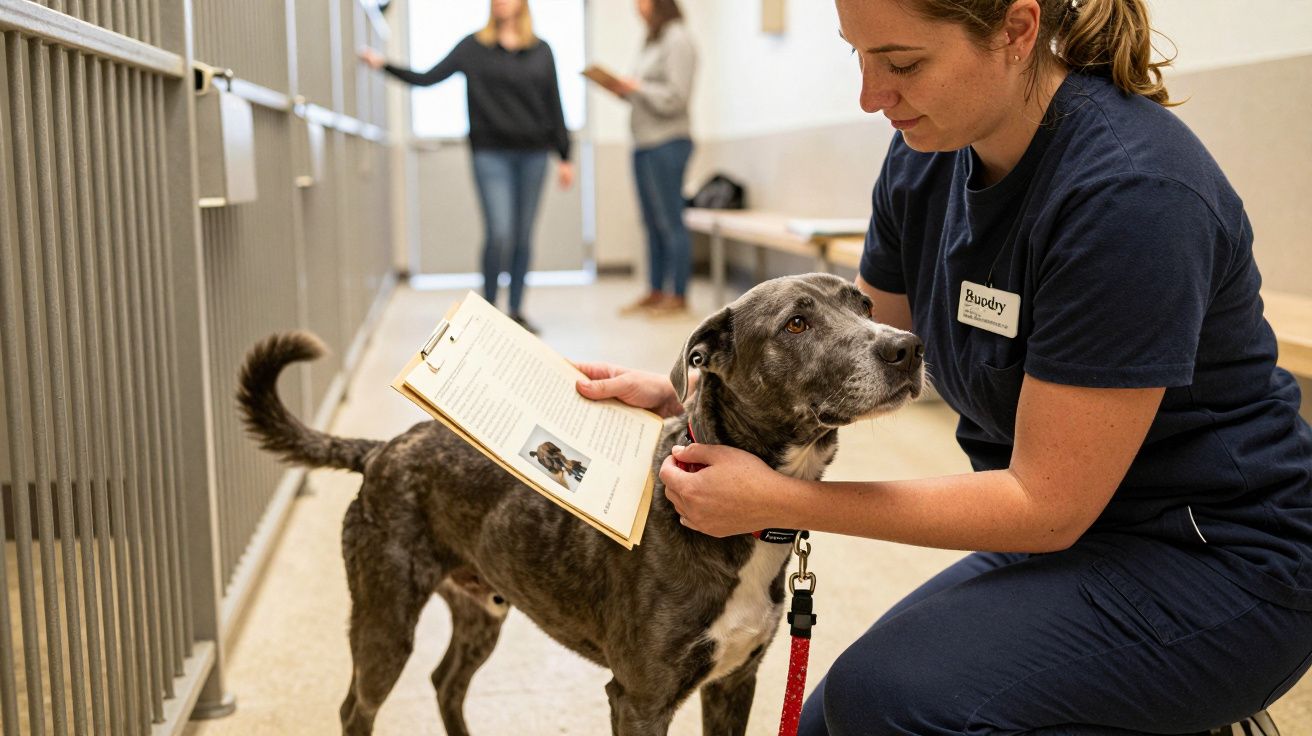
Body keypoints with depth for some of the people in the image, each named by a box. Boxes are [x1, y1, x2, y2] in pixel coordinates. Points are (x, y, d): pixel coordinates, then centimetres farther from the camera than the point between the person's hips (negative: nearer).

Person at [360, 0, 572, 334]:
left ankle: (517, 311, 16)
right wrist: (384, 65, -11)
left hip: (533, 154, 2)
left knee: (523, 237, 5)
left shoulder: (541, 50, 9)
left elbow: (554, 105, 10)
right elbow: (427, 78, 1)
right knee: (499, 234, -12)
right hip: (491, 153, -2)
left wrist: (565, 156, 7)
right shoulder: (473, 46, 4)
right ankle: (488, 306, 4)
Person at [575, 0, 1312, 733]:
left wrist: (777, 501, -23)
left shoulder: (1131, 192, -27)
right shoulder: (925, 160, -4)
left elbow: (1048, 505, -24)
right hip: (1070, 535, 8)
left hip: (1218, 562, -7)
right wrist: (682, 393, -3)